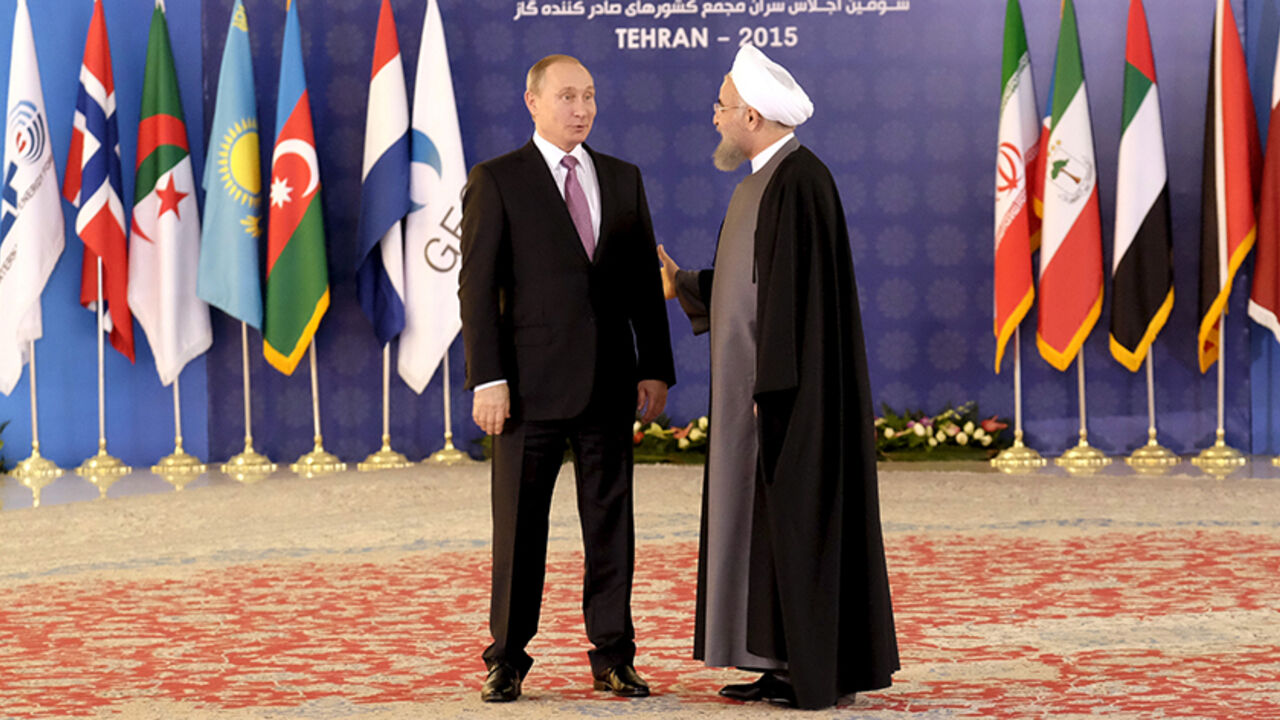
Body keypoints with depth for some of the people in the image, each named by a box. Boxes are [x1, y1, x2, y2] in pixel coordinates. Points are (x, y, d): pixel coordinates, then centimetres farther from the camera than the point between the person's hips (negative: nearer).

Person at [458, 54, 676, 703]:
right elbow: (477, 285, -5)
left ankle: (613, 656, 14)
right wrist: (487, 379, -12)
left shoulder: (623, 179, 12)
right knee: (519, 526, 2)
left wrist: (655, 369, 5)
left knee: (611, 521, 6)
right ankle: (507, 659, 12)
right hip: (531, 382, -4)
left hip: (608, 381, 4)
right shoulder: (496, 181, 0)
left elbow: (645, 281, 13)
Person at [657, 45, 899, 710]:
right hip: (760, 384, 10)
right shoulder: (766, 180, 15)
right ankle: (786, 664, 16)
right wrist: (681, 285, 25)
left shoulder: (798, 182, -17)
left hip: (789, 385, -10)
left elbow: (794, 290, -22)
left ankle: (820, 674, 1)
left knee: (800, 517, -5)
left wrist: (770, 388, -23)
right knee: (764, 518, 11)